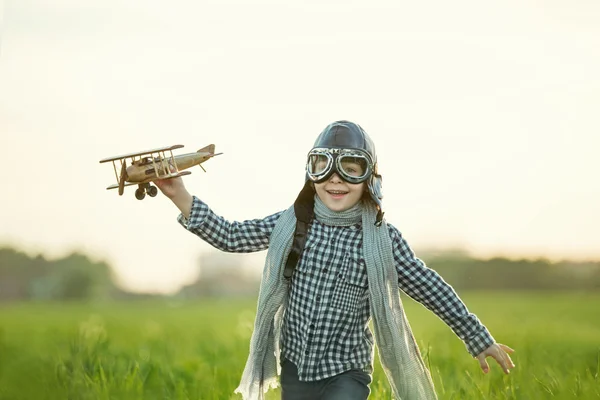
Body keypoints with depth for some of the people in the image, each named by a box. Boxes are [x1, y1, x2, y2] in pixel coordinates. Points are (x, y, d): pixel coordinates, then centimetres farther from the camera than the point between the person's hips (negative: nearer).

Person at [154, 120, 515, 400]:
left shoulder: (382, 238, -9)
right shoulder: (293, 222, -2)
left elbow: (430, 289, -2)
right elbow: (232, 236, 2)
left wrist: (479, 339, 2)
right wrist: (181, 197, -9)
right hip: (295, 369, 4)